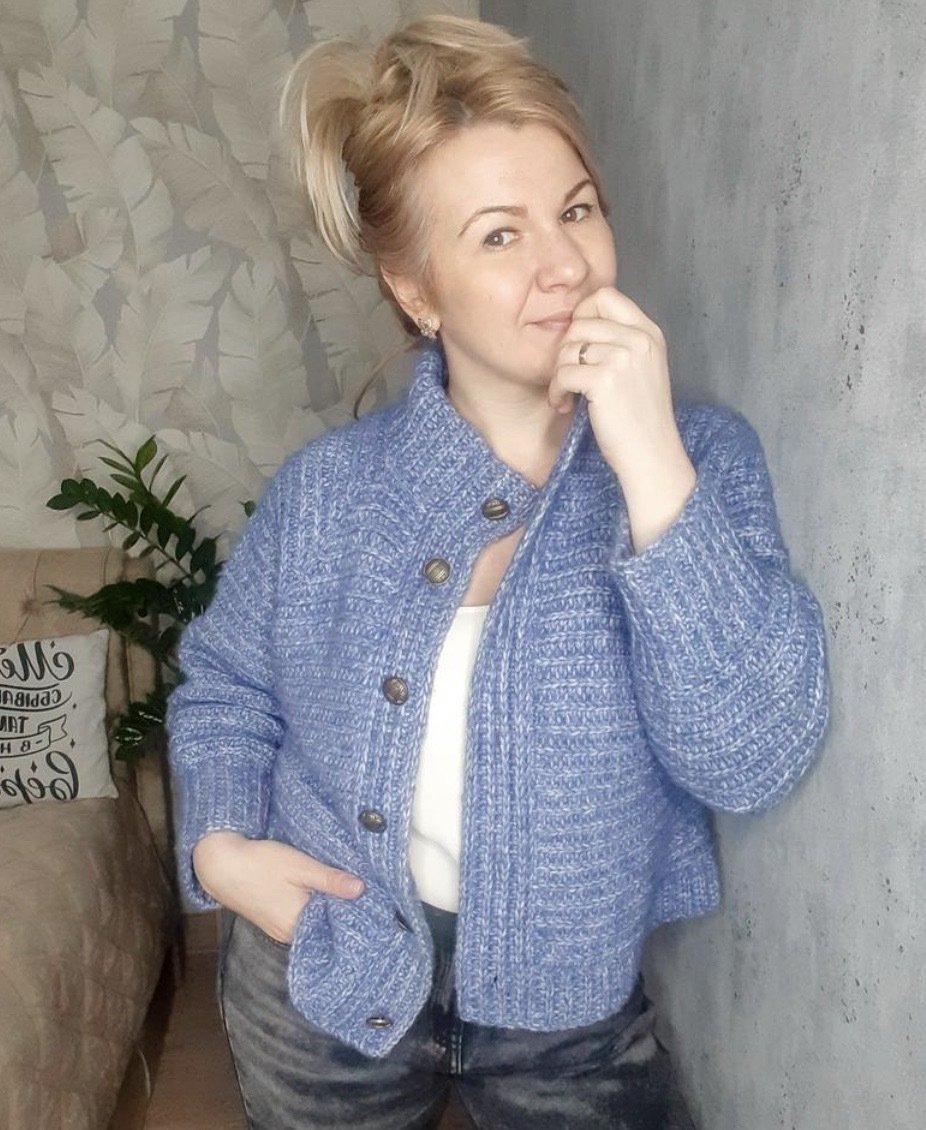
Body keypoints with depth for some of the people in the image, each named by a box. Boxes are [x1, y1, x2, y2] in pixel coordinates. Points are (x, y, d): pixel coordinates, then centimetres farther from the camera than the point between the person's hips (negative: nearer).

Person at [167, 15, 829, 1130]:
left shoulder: (701, 456, -14)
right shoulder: (330, 488, -10)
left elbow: (752, 759, -24)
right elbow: (224, 681, 5)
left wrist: (650, 467, -31)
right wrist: (219, 843, -12)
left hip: (567, 1008, -1)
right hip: (323, 984, 2)